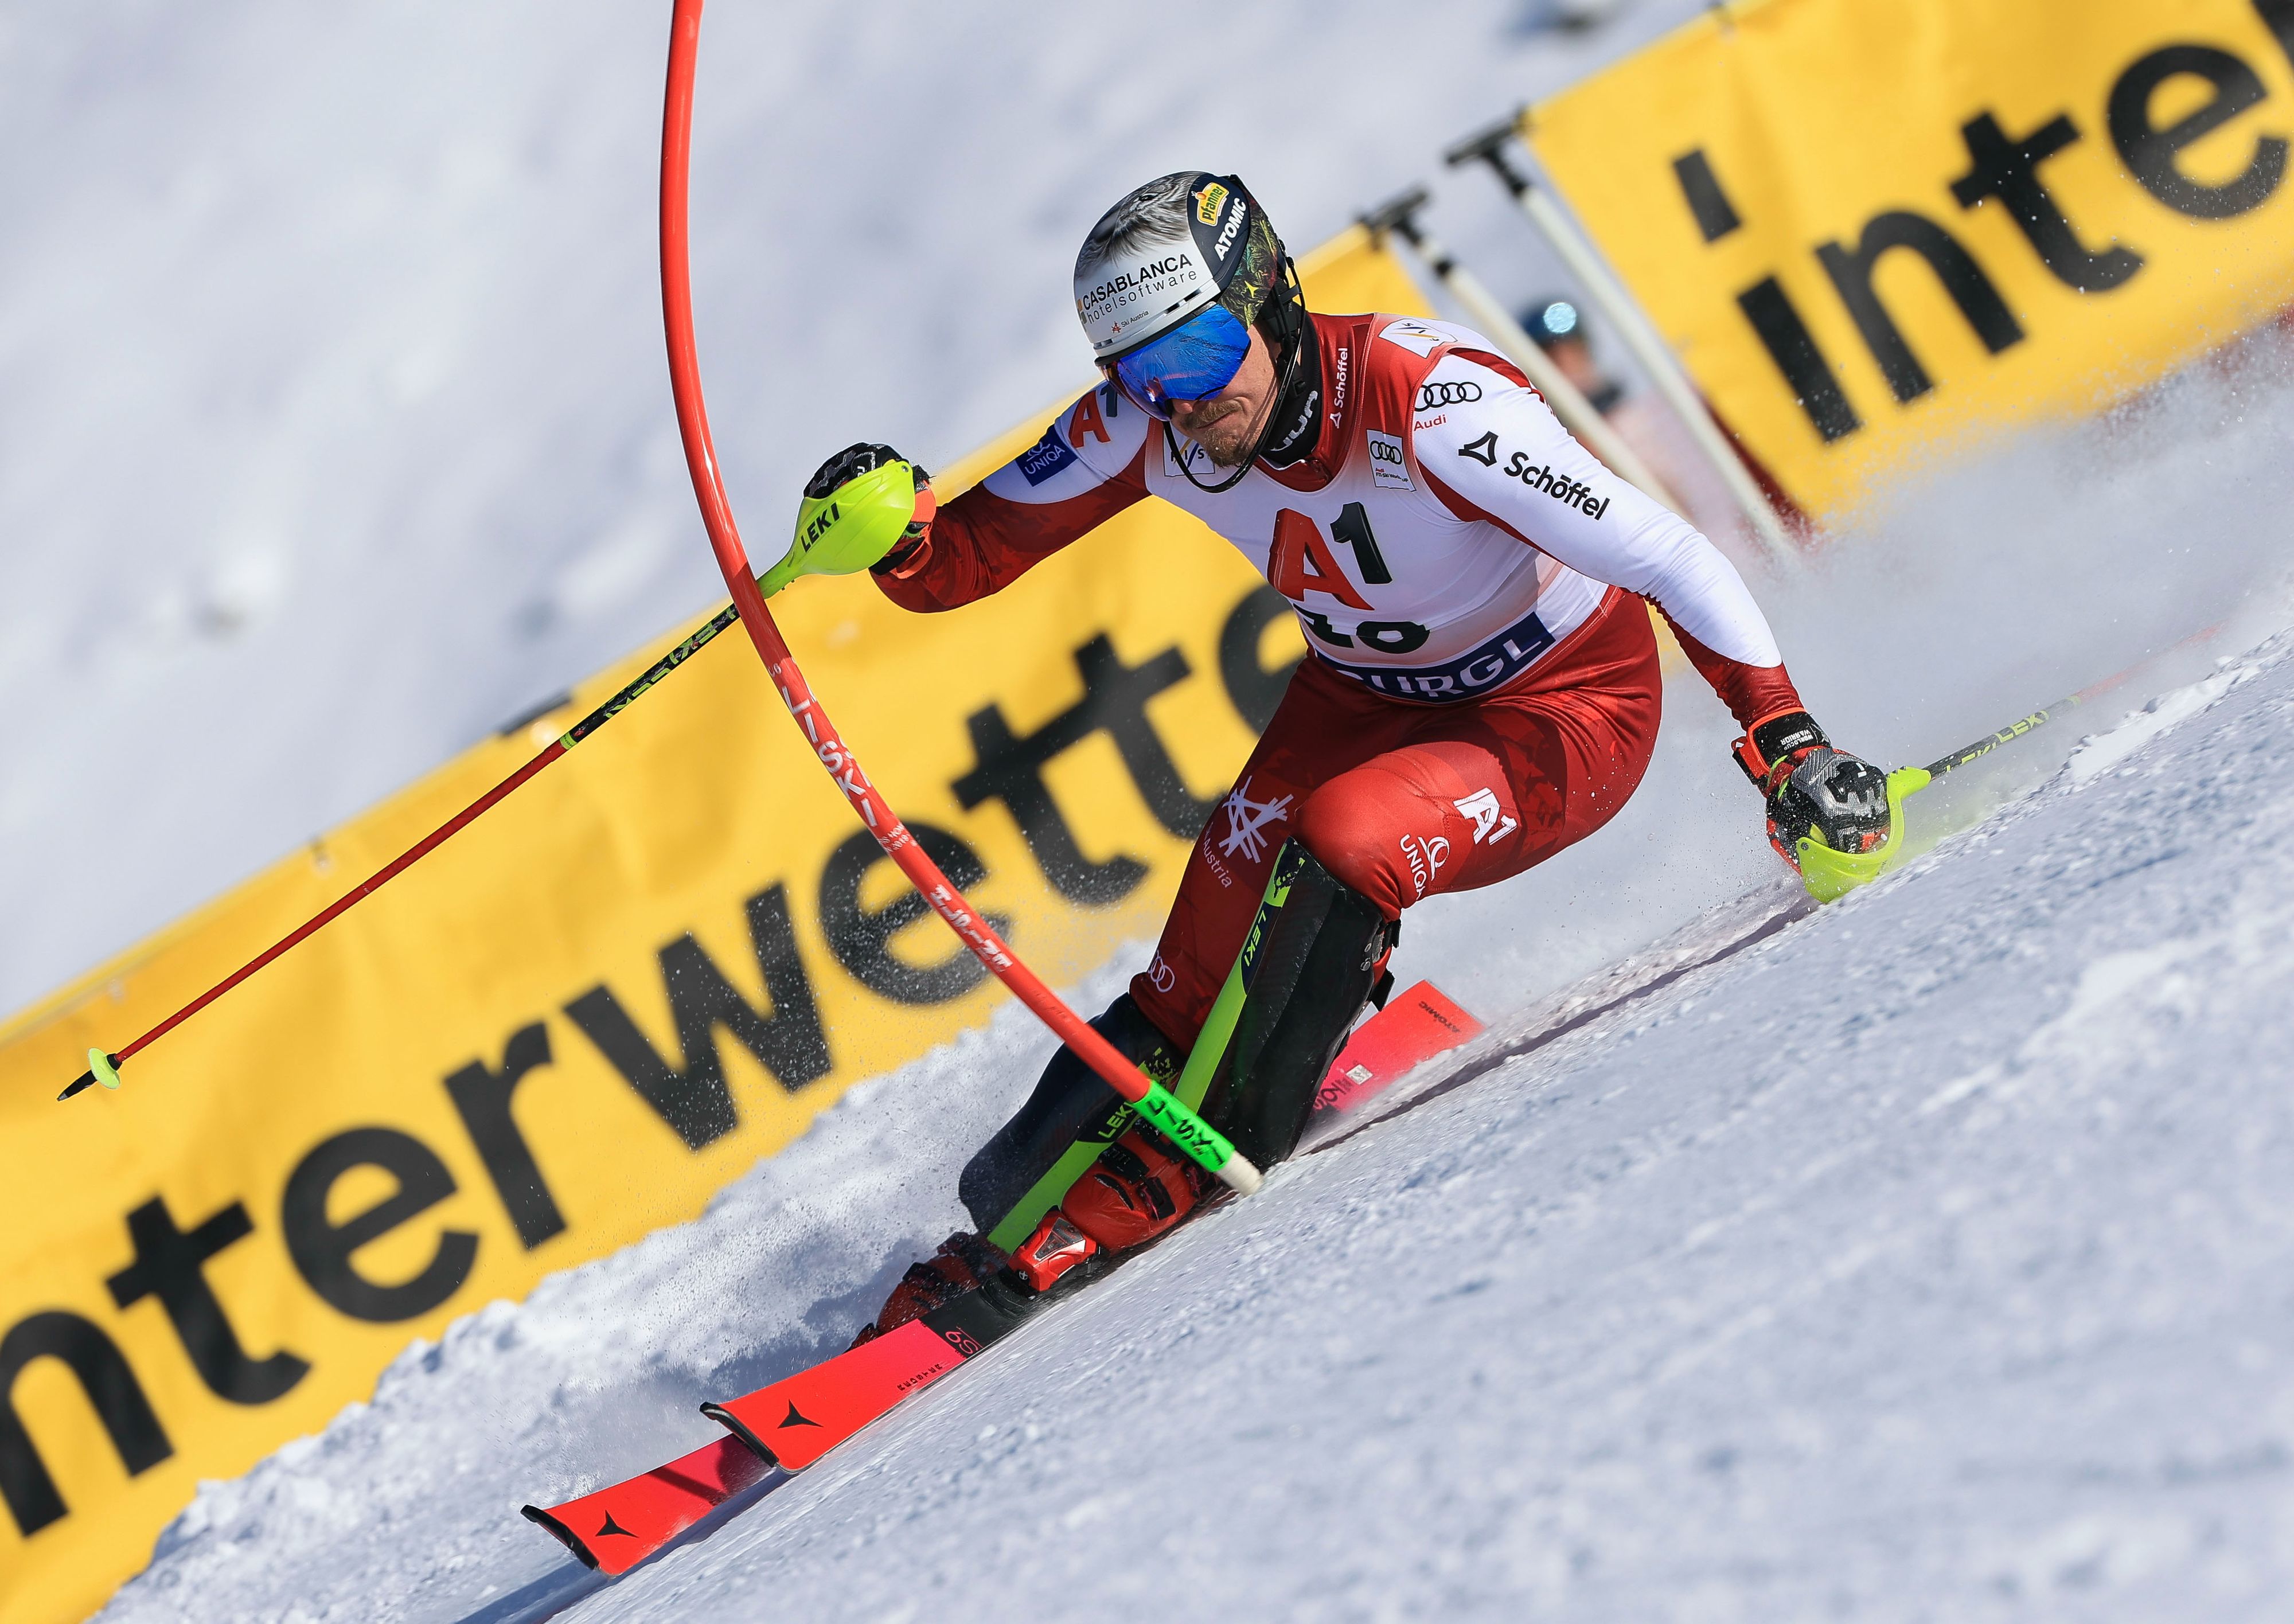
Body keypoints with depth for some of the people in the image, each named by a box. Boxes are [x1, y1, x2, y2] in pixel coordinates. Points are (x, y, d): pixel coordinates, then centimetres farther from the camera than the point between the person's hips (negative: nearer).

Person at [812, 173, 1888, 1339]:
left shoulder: (1428, 406, -34)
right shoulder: (1150, 422, -17)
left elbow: (1669, 560, -29)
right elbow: (962, 558, -8)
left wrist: (1786, 742, -35)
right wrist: (896, 532, -31)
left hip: (1564, 716, -5)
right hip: (1364, 700, 5)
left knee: (1342, 842, -31)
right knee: (1224, 922, -16)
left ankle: (1168, 1179, -15)